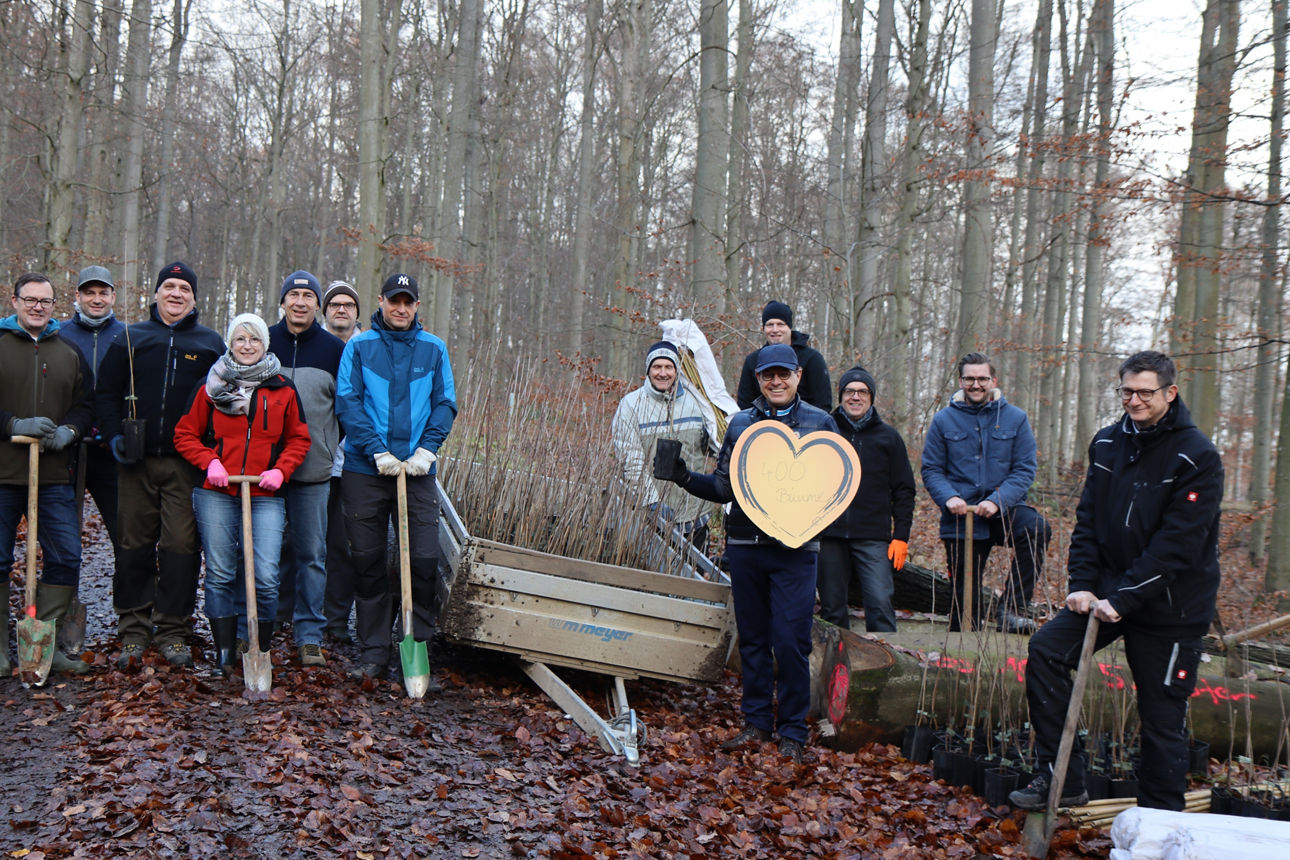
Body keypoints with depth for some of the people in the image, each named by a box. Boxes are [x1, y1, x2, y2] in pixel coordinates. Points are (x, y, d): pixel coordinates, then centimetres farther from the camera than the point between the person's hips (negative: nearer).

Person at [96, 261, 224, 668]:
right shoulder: (130, 338, 11)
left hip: (186, 465, -1)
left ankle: (174, 632, 7)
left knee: (182, 545, -3)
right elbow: (105, 391, 12)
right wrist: (115, 436, -2)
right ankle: (133, 631, 13)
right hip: (136, 461, 1)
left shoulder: (210, 344, 10)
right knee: (134, 544, 4)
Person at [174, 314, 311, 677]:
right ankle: (224, 654, 13)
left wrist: (281, 470, -2)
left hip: (265, 496, 0)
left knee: (265, 579, -8)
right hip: (216, 494, 0)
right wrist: (209, 462, -6)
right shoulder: (212, 386, 6)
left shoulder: (283, 389, 7)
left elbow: (299, 439, 14)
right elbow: (185, 435, 10)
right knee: (220, 575, 3)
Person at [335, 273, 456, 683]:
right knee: (367, 562, 5)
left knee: (424, 560, -4)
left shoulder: (433, 349, 9)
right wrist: (379, 452, -13)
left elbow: (445, 404, 6)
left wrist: (426, 451, -8)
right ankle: (373, 654, 15)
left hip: (418, 471, 1)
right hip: (365, 469, -1)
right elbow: (347, 402, -3)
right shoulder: (358, 347, 4)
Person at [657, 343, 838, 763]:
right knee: (752, 639, 10)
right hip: (745, 544, 3)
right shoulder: (741, 424, 11)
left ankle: (792, 730, 9)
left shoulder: (819, 423, 4)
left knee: (790, 641, -4)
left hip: (795, 548, -3)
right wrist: (682, 476, 0)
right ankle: (757, 721, 22)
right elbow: (722, 488, 13)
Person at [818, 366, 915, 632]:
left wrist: (901, 536, 2)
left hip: (873, 538, -1)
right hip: (829, 535, 1)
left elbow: (904, 491, 10)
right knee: (832, 608, 5)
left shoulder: (888, 437, 10)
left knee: (880, 603, -11)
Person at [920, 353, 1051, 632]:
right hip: (960, 518, 1)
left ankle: (1012, 609, -25)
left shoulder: (1015, 418, 4)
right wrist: (948, 497, -17)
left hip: (1003, 512, 0)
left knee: (1037, 528, -32)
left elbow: (1025, 469, -2)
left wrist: (997, 500, -18)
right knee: (964, 594, 3)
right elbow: (931, 470, 4)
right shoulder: (944, 420, 5)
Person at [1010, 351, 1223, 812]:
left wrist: (1123, 599, -23)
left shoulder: (1197, 458, -14)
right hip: (1108, 591, 6)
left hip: (1169, 606, -5)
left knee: (1162, 715, 2)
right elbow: (1087, 520, 6)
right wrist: (1082, 584, -6)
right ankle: (1061, 780, -2)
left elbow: (1176, 545, -20)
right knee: (1046, 649, -10)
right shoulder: (1107, 443, 5)